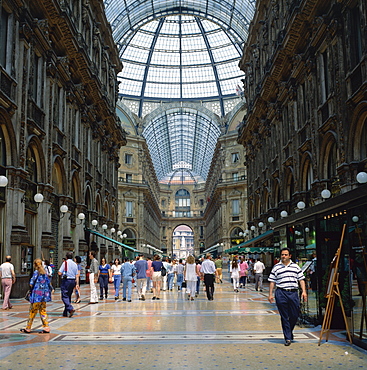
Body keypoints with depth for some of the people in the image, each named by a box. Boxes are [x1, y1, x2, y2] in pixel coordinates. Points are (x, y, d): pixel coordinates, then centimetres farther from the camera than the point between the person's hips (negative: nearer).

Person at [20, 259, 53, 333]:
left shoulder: (36, 272, -9)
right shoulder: (45, 272, 9)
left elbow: (31, 283, -13)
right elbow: (48, 282, 15)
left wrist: (31, 288, 6)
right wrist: (51, 289, 28)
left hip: (37, 294, -6)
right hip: (44, 294, 7)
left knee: (32, 311, 3)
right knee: (43, 311, 10)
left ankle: (28, 328, 12)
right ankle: (46, 328, 5)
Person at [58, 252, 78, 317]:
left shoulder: (65, 263, -5)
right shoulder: (75, 264, 10)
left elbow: (60, 273, -9)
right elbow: (76, 275, 9)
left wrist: (63, 274, 13)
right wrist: (76, 284, 12)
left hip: (66, 280, -6)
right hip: (73, 281, 6)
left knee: (64, 296, -4)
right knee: (68, 296, 13)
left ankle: (71, 309, -22)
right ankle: (65, 313, 17)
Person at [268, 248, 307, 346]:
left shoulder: (295, 266, 13)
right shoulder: (276, 267, 8)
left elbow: (301, 279, 12)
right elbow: (272, 282, 8)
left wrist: (304, 291, 1)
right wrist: (270, 294, 2)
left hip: (294, 293, 2)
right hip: (281, 293, -2)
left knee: (295, 315, 4)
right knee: (284, 317, 0)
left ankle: (289, 331, 31)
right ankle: (287, 338, 6)